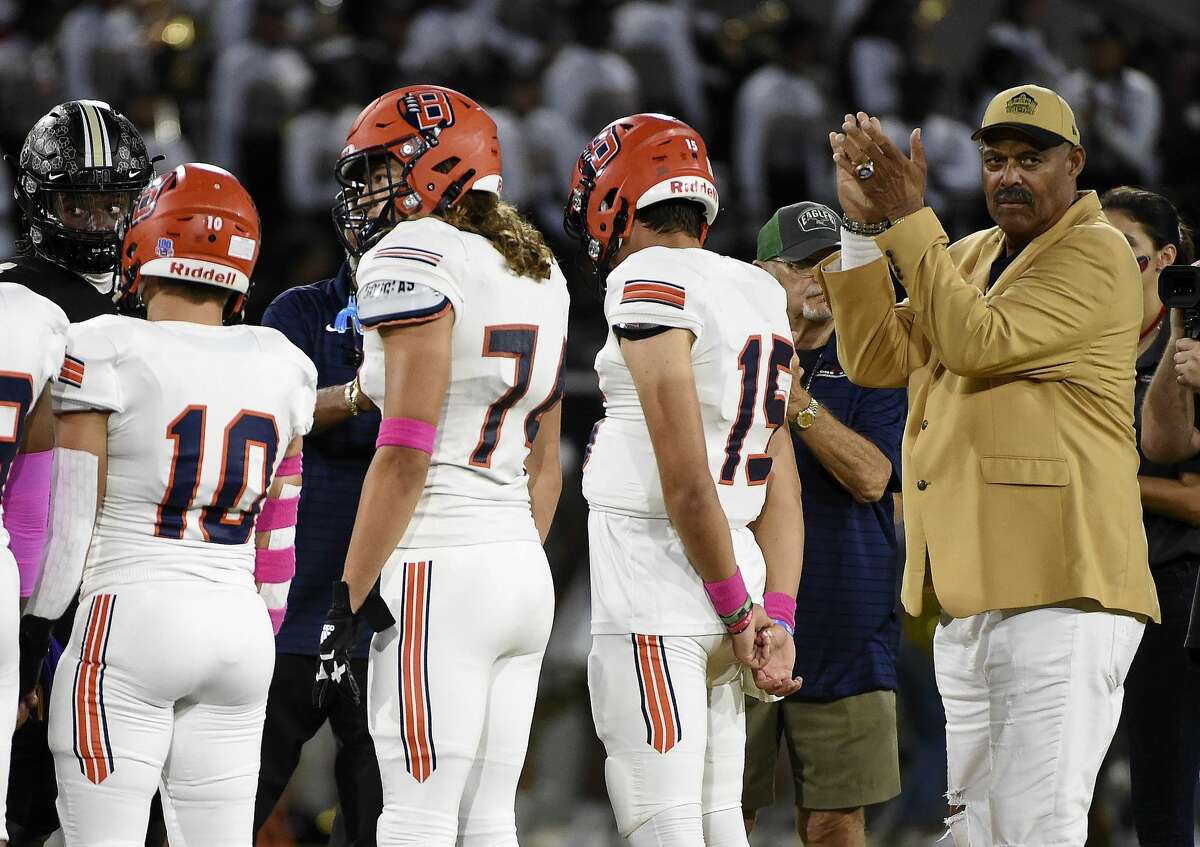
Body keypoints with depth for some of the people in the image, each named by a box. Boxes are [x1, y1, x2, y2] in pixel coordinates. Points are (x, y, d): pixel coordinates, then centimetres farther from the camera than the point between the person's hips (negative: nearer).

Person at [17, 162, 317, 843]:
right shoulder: (279, 367, 7)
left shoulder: (107, 356, -7)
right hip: (239, 626, 5)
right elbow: (276, 532, 13)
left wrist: (31, 636, 3)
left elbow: (68, 524, -6)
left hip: (131, 616, -5)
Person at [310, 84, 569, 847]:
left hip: (439, 571, -8)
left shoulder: (415, 258, -9)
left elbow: (406, 456, -15)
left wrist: (349, 604, -13)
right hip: (523, 571, 8)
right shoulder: (540, 275, 17)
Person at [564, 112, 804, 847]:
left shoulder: (649, 282, -13)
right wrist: (776, 617, 6)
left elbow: (688, 484, -18)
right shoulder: (759, 296, 12)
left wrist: (737, 609, -9)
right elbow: (782, 485, 9)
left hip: (653, 587, -8)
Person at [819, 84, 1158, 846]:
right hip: (967, 597, 9)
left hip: (1058, 590, -9)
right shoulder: (967, 258, 20)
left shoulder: (1097, 253, -6)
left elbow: (978, 342, -18)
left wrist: (908, 218, -15)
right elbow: (877, 361, 10)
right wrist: (865, 225, 2)